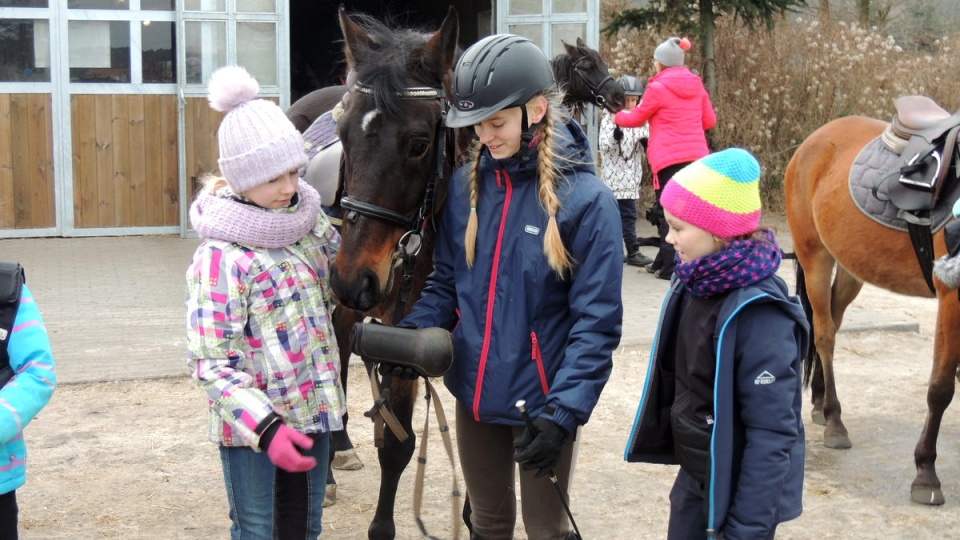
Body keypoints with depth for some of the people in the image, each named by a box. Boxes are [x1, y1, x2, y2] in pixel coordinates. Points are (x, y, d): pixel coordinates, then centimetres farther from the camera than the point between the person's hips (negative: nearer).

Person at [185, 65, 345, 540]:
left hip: (313, 409, 6)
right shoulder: (222, 256, -19)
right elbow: (209, 362, -21)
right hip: (252, 425, -6)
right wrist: (265, 427, -30)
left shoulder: (309, 221, 1)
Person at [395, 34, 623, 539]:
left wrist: (564, 411, -25)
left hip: (541, 401, -4)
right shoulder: (466, 184, -1)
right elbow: (447, 282, 7)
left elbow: (596, 321, -16)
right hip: (474, 392, 4)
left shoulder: (586, 198, -16)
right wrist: (413, 333, -13)